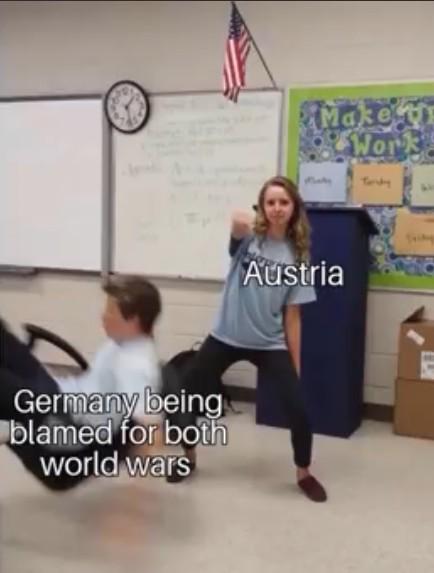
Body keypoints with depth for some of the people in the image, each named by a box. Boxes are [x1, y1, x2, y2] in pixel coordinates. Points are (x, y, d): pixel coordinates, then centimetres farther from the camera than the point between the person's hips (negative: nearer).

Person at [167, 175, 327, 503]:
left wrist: (295, 366, 1)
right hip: (226, 337, 0)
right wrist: (241, 221, -49)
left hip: (271, 344, 0)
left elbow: (292, 316, 1)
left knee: (299, 410, -9)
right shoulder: (248, 238, -3)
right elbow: (238, 224, -30)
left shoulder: (297, 256, -1)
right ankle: (189, 457, 30)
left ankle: (304, 473, 19)